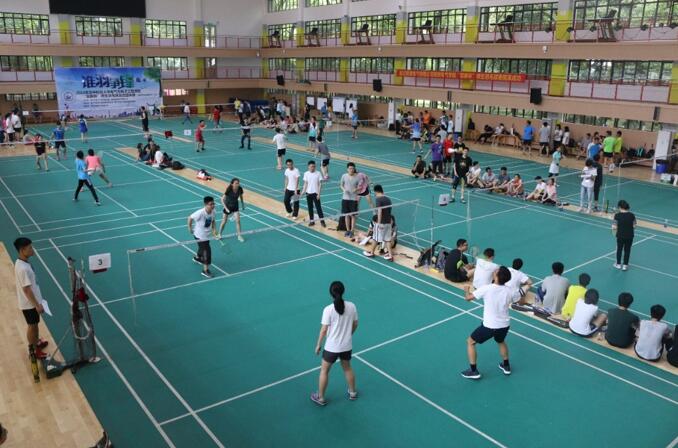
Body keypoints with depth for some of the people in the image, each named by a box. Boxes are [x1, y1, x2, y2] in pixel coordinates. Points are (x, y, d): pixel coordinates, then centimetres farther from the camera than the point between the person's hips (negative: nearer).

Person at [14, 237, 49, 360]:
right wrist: (37, 305, -20)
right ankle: (34, 351, 25)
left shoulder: (22, 263, 0)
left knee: (35, 324, 25)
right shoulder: (23, 268, -31)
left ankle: (37, 342, 45)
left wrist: (37, 302, 20)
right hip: (29, 304, -9)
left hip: (31, 302, 9)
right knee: (32, 326, 8)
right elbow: (27, 289, -27)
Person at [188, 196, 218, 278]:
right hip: (199, 235, -8)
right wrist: (190, 228, -9)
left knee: (203, 248, 31)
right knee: (207, 251, -13)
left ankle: (197, 258, 63)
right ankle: (205, 271, -2)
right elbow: (190, 218, -19)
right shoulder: (200, 213, -33)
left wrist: (214, 230, -7)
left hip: (207, 235, 8)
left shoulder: (213, 212, -13)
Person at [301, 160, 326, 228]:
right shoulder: (306, 174, 1)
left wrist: (318, 194, -10)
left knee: (318, 207, -2)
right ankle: (312, 221, 18)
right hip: (308, 193, 3)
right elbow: (305, 184, 7)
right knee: (310, 207, 8)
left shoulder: (318, 173, -7)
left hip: (315, 193, -3)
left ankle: (322, 220, 8)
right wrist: (303, 191, -3)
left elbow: (320, 184, -5)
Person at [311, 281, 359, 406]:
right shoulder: (351, 306, -11)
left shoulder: (328, 309, -22)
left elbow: (323, 330, -16)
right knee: (347, 368, 28)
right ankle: (352, 392, 44)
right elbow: (355, 325, 2)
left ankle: (320, 398, 30)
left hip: (332, 347, -4)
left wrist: (318, 345, -1)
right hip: (347, 346, 4)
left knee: (324, 371, 17)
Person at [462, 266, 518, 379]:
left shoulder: (487, 288, -20)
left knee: (470, 342, 17)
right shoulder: (510, 291, -8)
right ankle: (506, 366, 50)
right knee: (501, 342, 38)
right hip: (504, 325, 5)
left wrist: (467, 290, 14)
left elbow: (468, 298, -8)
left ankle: (473, 371, 18)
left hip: (489, 326, -5)